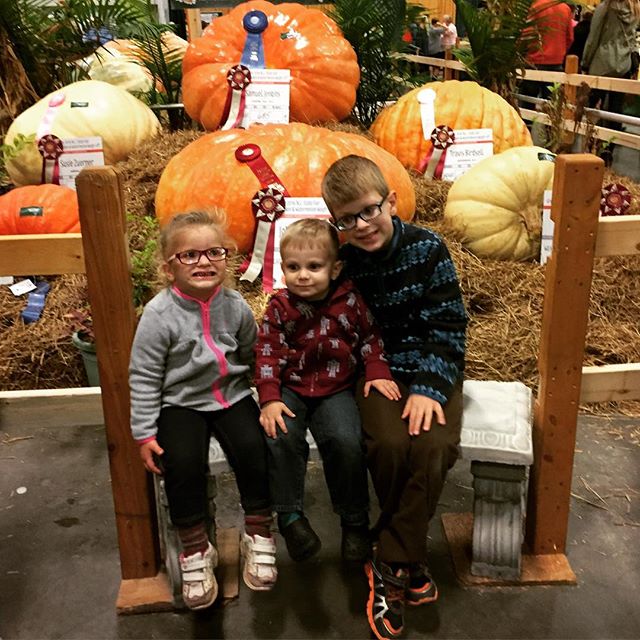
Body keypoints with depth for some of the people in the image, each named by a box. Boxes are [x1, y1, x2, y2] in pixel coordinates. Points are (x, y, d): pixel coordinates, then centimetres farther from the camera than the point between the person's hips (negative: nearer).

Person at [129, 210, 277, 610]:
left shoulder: (235, 306, -5)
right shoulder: (160, 314, -15)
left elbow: (252, 356, 11)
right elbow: (143, 377, -9)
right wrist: (144, 433, -9)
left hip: (232, 394, 3)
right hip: (181, 402, -2)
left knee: (253, 449, -20)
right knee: (182, 463, -24)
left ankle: (259, 536, 2)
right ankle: (196, 550, -1)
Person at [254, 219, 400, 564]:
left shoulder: (350, 300, -2)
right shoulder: (280, 307, -4)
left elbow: (370, 338, 9)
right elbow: (267, 354, -5)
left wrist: (378, 373, -4)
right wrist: (269, 399, -15)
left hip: (335, 389, 0)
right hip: (291, 388, 0)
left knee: (345, 442, -24)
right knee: (281, 438, -28)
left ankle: (355, 521, -1)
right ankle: (290, 515, -7)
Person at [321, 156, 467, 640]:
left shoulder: (428, 249, -7)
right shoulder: (339, 264, -4)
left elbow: (449, 325, -8)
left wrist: (428, 388, -18)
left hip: (431, 372, 0)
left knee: (434, 445, -28)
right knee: (390, 443, -28)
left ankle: (389, 569, -10)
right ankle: (410, 563, -3)